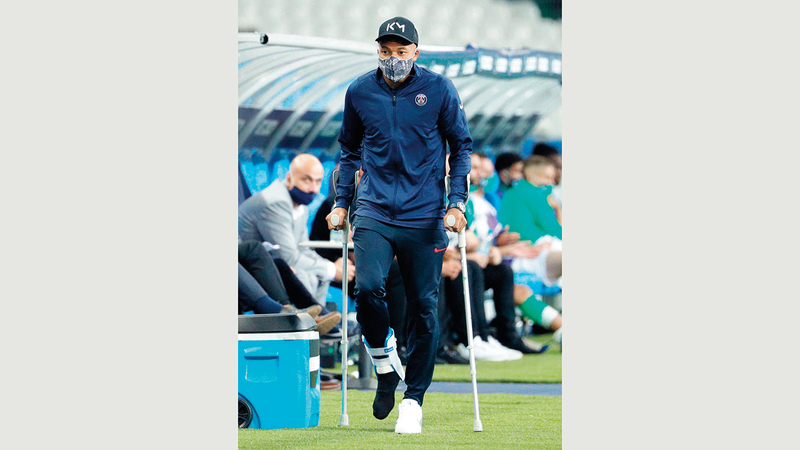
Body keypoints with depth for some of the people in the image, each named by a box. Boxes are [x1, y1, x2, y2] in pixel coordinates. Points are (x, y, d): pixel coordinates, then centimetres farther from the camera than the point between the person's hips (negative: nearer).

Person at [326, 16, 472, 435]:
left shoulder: (439, 90, -2)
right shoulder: (359, 92, 4)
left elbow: (461, 146, 7)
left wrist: (456, 202, -2)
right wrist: (342, 203, 13)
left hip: (425, 216, -1)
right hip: (374, 212, 1)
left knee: (423, 307, 1)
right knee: (367, 287, -21)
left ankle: (414, 400, 13)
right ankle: (385, 365, 6)